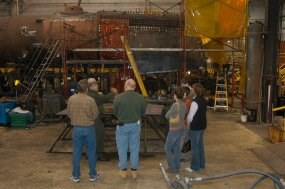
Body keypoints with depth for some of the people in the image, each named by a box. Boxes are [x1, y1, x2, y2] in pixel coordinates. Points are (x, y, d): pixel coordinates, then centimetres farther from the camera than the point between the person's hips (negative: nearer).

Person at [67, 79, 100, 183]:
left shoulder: (71, 99, -7)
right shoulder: (90, 100, -16)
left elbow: (69, 113, 4)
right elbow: (95, 115, -6)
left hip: (76, 128, 2)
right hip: (89, 128, -2)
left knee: (76, 152, 11)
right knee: (91, 152, 11)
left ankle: (75, 175, 19)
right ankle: (93, 174, 20)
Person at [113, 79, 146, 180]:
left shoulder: (118, 97, -15)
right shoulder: (141, 98, -9)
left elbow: (115, 113, -4)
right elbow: (143, 113, 1)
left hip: (122, 125, -2)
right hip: (135, 125, 2)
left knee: (122, 149, 13)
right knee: (134, 148, 14)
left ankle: (123, 170, 22)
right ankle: (134, 171, 23)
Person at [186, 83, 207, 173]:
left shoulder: (195, 102, -22)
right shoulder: (204, 100, 4)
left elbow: (190, 116, -19)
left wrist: (188, 124, -1)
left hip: (195, 127, -8)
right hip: (202, 126, 8)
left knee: (194, 147, 2)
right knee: (200, 145, 18)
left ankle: (194, 167, 11)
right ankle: (201, 164, 30)